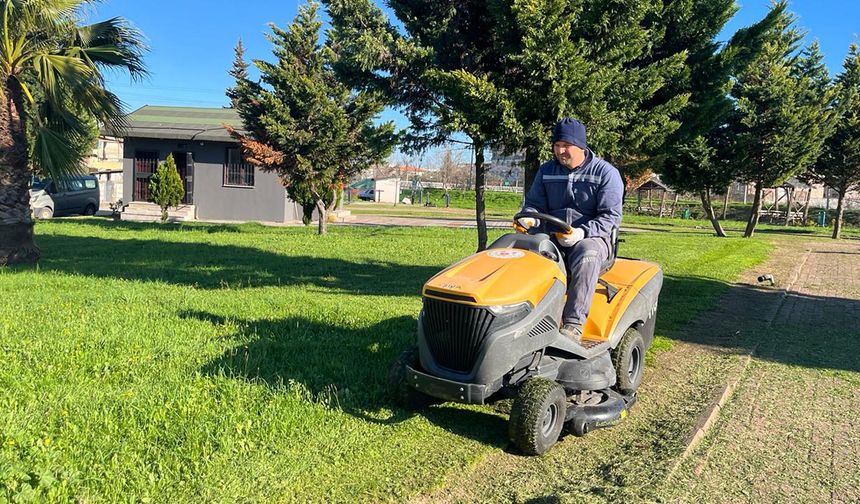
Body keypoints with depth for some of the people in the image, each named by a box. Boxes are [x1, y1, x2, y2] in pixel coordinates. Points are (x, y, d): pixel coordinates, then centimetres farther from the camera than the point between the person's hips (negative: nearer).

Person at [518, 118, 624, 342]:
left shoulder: (606, 173, 0)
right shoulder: (546, 171, 13)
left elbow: (611, 216, -6)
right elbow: (534, 203, 16)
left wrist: (582, 232, -24)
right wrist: (529, 218, -10)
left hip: (592, 237, -3)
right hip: (553, 236, 4)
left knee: (586, 255, -40)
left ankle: (574, 324, -39)